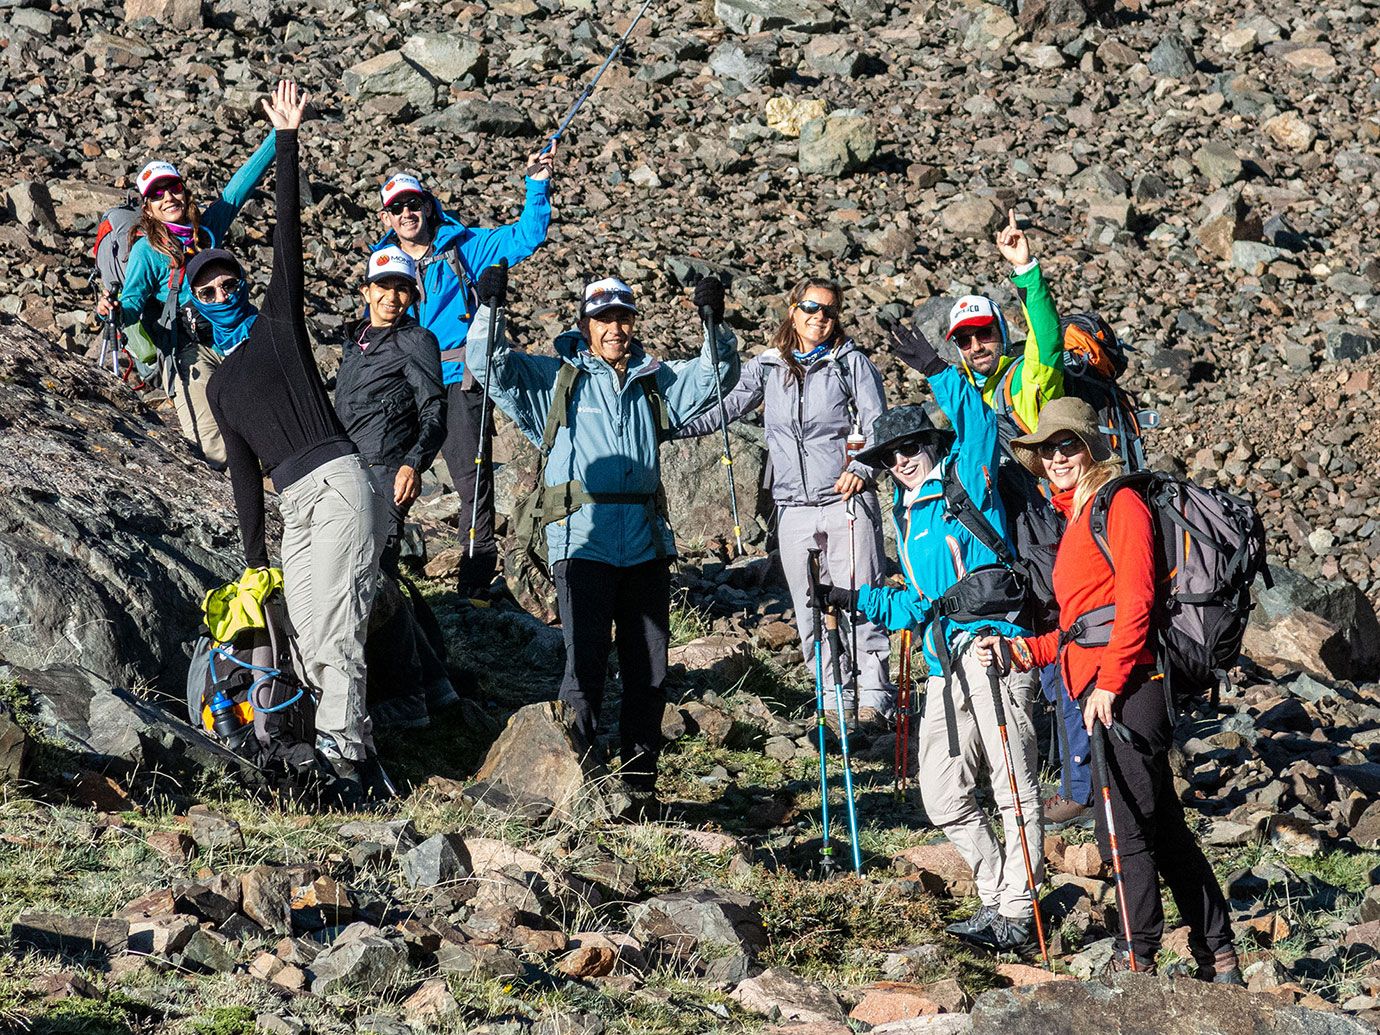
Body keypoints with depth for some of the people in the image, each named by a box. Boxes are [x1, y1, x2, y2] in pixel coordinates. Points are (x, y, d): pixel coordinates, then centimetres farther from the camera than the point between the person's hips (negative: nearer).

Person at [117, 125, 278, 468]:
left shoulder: (208, 227, 8)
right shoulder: (146, 249, -4)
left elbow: (244, 180, 11)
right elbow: (132, 303, -13)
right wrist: (113, 313, -37)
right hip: (187, 350, -5)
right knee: (218, 452, -14)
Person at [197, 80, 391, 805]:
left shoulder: (277, 323, 11)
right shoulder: (220, 386, 25)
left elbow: (287, 237, 3)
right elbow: (244, 473, 25)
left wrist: (285, 145, -2)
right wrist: (254, 555, 20)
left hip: (338, 482, -6)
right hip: (293, 507, 6)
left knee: (335, 629, -15)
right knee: (313, 645, -2)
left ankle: (341, 760, -18)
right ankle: (364, 764, -1)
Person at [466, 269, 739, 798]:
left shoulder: (656, 381, 17)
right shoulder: (554, 378, 9)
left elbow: (718, 373, 15)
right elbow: (490, 365, 3)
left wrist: (715, 323, -3)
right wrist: (489, 309, -12)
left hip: (646, 541, 4)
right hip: (582, 536, -4)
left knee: (649, 664, 6)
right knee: (586, 660, -9)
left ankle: (640, 771, 15)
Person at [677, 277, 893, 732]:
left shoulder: (851, 363, 3)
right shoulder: (766, 367, 11)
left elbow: (878, 426, -1)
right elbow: (724, 408, 9)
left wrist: (862, 469, -19)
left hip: (847, 501, -3)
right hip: (793, 507, 3)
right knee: (811, 611, 4)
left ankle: (874, 698, -2)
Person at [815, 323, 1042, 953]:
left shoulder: (966, 485, 4)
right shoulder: (909, 520, 25)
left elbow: (980, 425, -14)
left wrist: (936, 370, -14)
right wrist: (854, 600, 25)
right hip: (945, 672, 8)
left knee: (1014, 790, -4)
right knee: (944, 800, 6)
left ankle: (1016, 914, 0)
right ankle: (999, 896, 18)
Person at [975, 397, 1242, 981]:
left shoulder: (1119, 503, -4)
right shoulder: (1074, 520, 23)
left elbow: (1135, 602, -14)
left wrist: (1109, 683, -19)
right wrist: (1019, 650, 14)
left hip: (1128, 688, -9)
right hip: (1094, 688, 9)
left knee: (1123, 830, -8)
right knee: (1164, 828, 11)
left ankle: (1138, 962, -4)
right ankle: (1219, 961, 15)